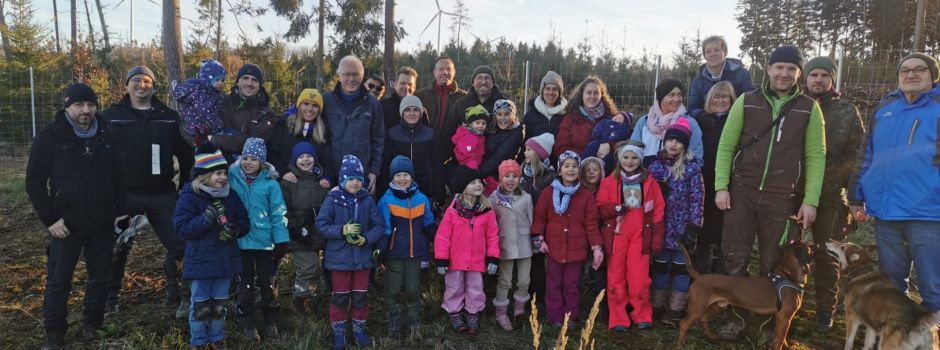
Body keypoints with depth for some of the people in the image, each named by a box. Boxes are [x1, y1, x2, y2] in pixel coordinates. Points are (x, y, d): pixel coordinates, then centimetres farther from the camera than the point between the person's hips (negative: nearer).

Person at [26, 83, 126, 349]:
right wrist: (50, 219, -10)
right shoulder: (49, 137, -4)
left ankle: (93, 325, 27)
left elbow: (118, 177, 12)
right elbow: (34, 182, -4)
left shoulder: (106, 136, 5)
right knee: (58, 282, 5)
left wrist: (120, 211, 6)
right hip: (66, 224, -3)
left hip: (102, 223, 3)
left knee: (100, 277, 11)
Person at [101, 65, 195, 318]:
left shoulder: (169, 117, 8)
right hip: (124, 194, -1)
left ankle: (177, 294, 15)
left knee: (178, 244, -1)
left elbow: (185, 154, 9)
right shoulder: (111, 116, 5)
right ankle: (109, 298, 25)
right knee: (118, 248, 8)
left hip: (163, 194, 1)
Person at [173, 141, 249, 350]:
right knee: (201, 305, 5)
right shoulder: (189, 197, -11)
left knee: (219, 304, 14)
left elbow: (244, 221, 9)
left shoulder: (230, 195, 3)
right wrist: (208, 217, -28)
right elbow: (182, 229, -18)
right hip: (200, 261, -4)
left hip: (225, 259, 4)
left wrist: (235, 229, -13)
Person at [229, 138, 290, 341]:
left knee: (268, 283, 11)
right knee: (245, 284, 13)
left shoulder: (270, 183, -8)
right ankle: (247, 324, 26)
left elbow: (278, 213, -6)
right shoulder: (232, 178, -4)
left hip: (265, 240, -1)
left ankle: (270, 322, 27)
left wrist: (281, 240, -9)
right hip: (240, 240, 1)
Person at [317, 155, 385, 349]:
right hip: (340, 256, -2)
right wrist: (342, 230, -22)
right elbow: (321, 224, -12)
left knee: (361, 296, 13)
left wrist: (366, 239, -16)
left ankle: (359, 329, 30)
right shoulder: (333, 199, -10)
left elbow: (379, 225, -2)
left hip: (363, 256, 2)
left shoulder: (367, 200, -4)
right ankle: (338, 331, 26)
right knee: (340, 296, 10)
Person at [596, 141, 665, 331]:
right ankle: (618, 319, 11)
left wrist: (657, 237, 2)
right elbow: (599, 209, 1)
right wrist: (615, 208, -18)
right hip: (616, 235, 0)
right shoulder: (609, 182, 3)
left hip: (640, 236, 0)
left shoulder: (650, 182, 6)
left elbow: (658, 210, 6)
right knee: (616, 278, 3)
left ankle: (642, 316, 17)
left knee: (639, 278, 0)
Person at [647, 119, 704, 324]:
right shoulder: (656, 164, 4)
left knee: (680, 265, 3)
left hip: (682, 227, -3)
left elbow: (697, 198, -7)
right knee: (660, 265, 10)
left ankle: (676, 309, 13)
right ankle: (657, 305, 22)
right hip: (660, 226, 3)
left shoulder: (692, 167, -5)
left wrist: (693, 227, -12)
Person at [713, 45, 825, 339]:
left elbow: (815, 157, 1)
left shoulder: (809, 108, 4)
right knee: (735, 258, 3)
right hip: (742, 192, 0)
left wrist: (810, 201, -5)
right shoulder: (746, 102, 4)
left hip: (783, 198, 0)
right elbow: (726, 146, 4)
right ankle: (736, 316, 18)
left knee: (773, 265, 8)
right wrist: (721, 186, -5)